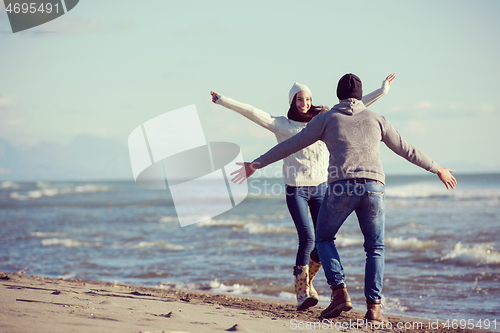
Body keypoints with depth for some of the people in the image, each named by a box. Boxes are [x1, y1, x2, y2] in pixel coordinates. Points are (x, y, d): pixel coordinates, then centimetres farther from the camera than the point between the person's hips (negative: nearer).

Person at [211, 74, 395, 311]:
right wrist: (224, 101, -12)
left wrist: (382, 91, 12)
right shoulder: (282, 125, 3)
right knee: (307, 238, -16)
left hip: (320, 188, 3)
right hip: (296, 190, -3)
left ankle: (307, 280, 27)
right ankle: (302, 293, -11)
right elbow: (252, 113, -4)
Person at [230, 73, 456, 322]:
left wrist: (256, 165, 20)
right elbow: (406, 149, 27)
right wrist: (438, 170, 40)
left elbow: (290, 145, 13)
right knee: (375, 249, 15)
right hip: (373, 188, 2)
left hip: (340, 188, -2)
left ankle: (340, 292, 3)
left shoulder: (327, 118, 14)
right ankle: (373, 307, 3)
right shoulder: (376, 119, 20)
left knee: (324, 238, 20)